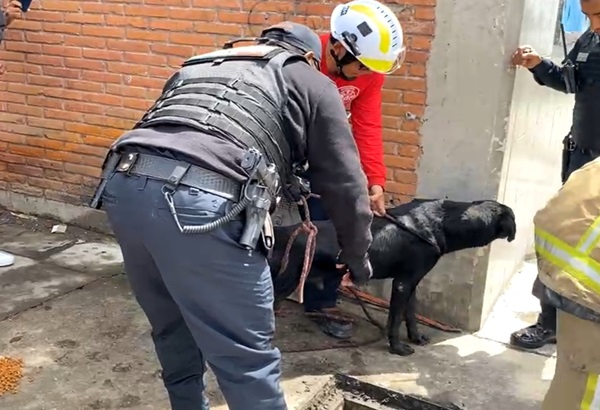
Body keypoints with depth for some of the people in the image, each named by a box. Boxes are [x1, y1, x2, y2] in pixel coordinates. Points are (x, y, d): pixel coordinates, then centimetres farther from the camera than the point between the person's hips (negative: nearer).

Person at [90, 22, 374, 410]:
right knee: (247, 356, 7)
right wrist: (357, 257, 33)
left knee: (174, 331, 27)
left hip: (124, 184, 7)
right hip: (199, 202, -7)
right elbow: (343, 183, 19)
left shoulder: (198, 65, 37)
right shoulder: (311, 82, 21)